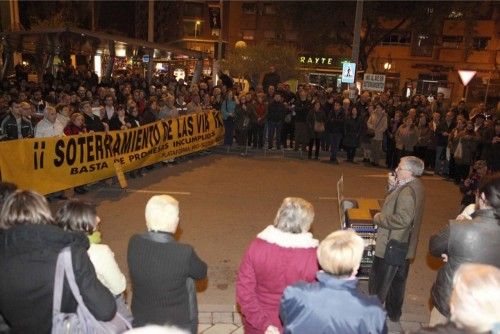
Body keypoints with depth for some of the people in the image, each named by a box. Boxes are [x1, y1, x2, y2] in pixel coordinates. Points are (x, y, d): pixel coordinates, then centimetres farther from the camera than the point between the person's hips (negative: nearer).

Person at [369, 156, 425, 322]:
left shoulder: (407, 191, -26)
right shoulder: (415, 186, 6)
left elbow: (403, 219, -32)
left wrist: (379, 218, -19)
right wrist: (393, 187, -2)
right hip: (405, 246, 10)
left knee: (379, 283, 5)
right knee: (398, 280, 23)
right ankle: (394, 313, 38)